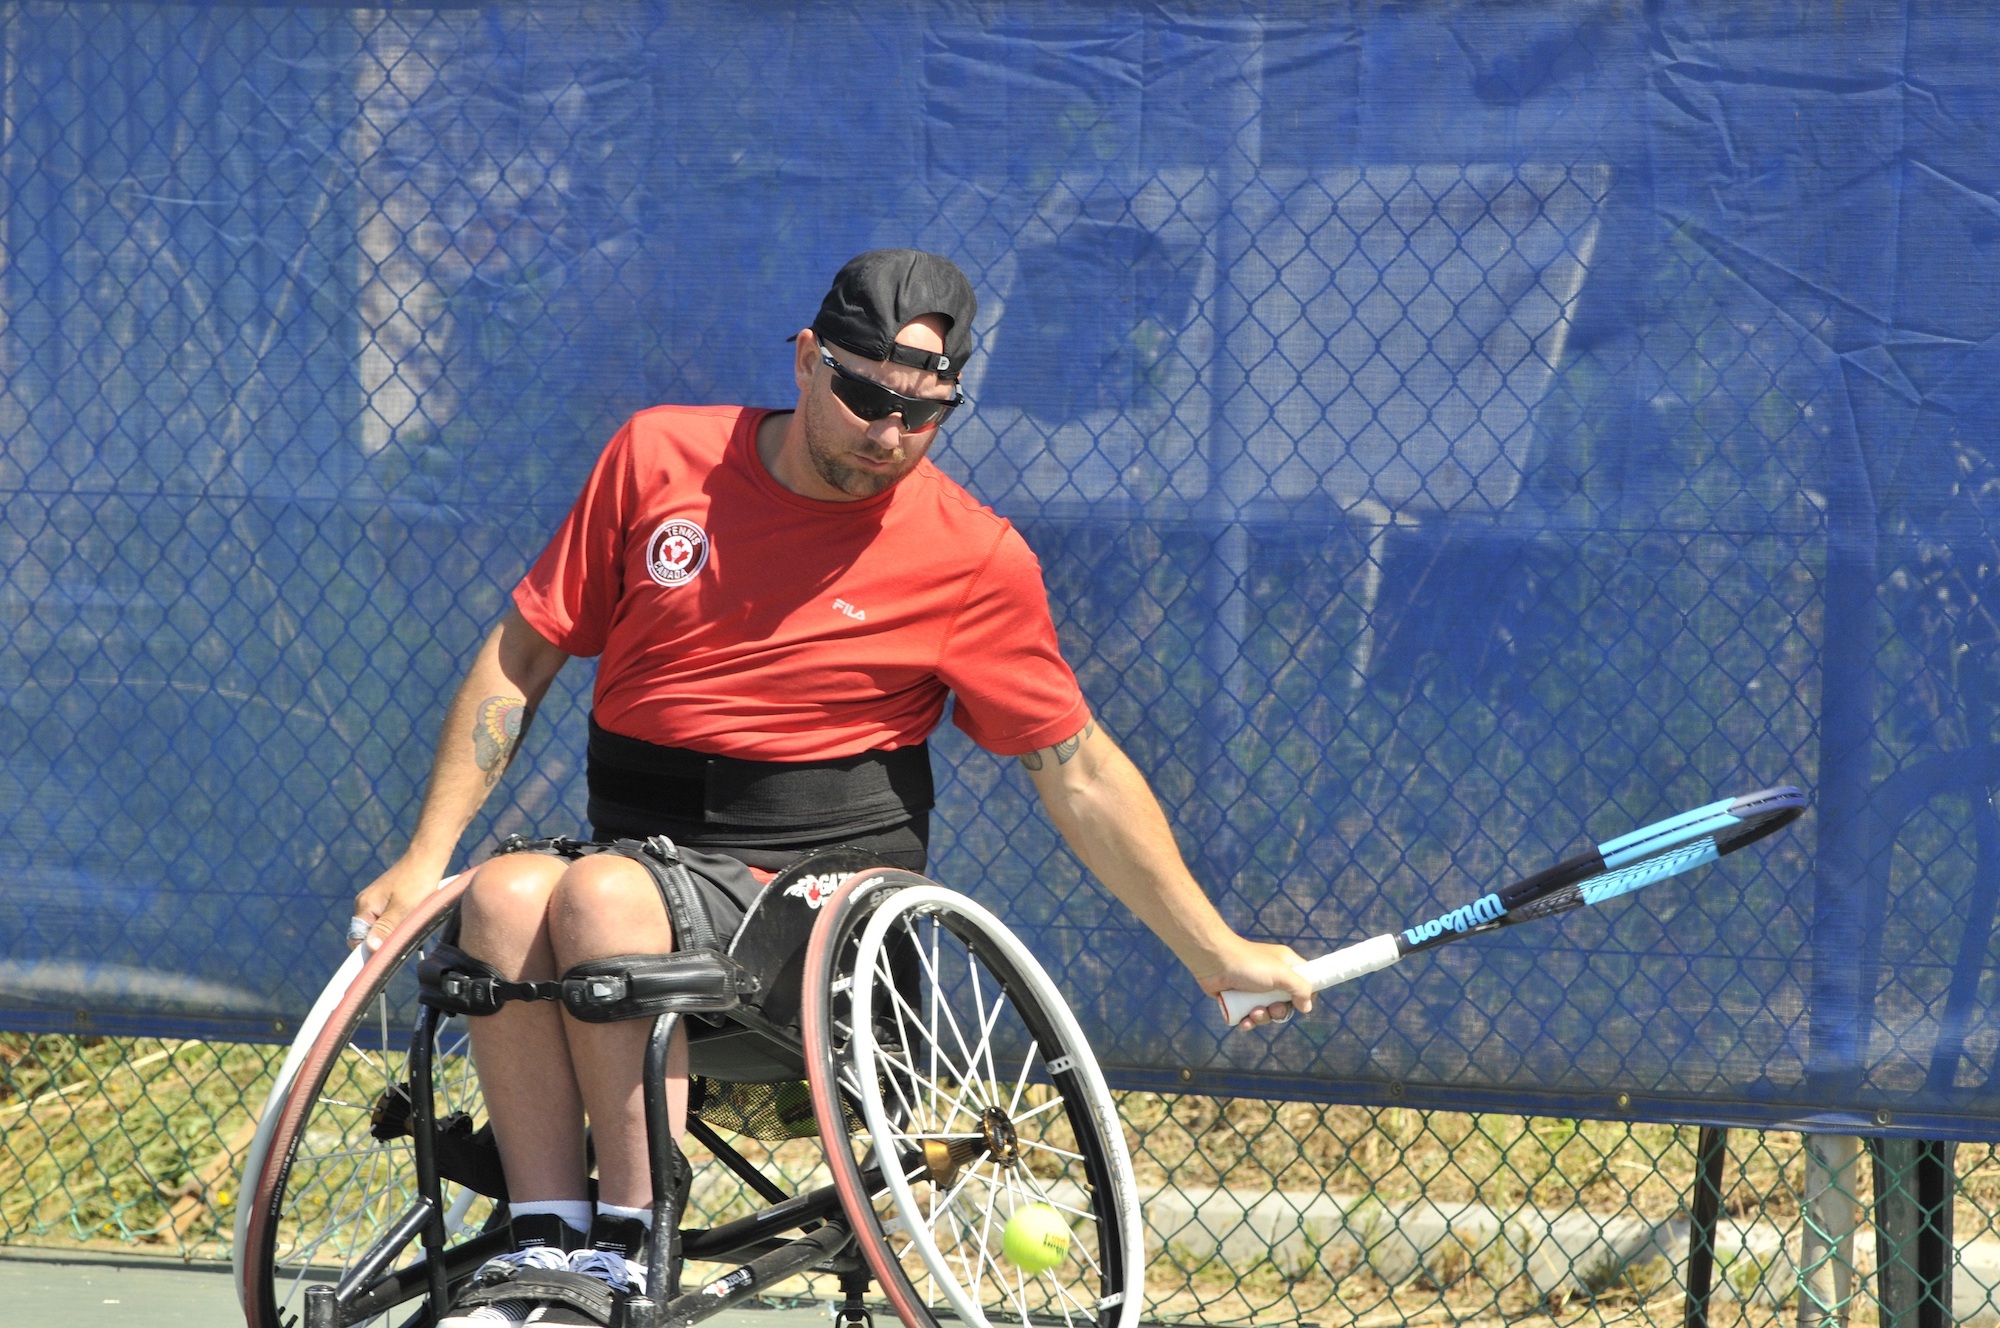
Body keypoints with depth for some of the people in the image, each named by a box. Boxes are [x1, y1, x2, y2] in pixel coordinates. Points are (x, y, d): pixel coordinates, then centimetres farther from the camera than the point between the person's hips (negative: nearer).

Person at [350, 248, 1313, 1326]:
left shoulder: (974, 558, -1)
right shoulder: (660, 455, 5)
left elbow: (1078, 772, 7)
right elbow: (521, 659, 11)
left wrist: (1219, 956, 3)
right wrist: (423, 860, 5)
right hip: (635, 858, 3)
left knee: (599, 896, -33)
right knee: (502, 897, -30)